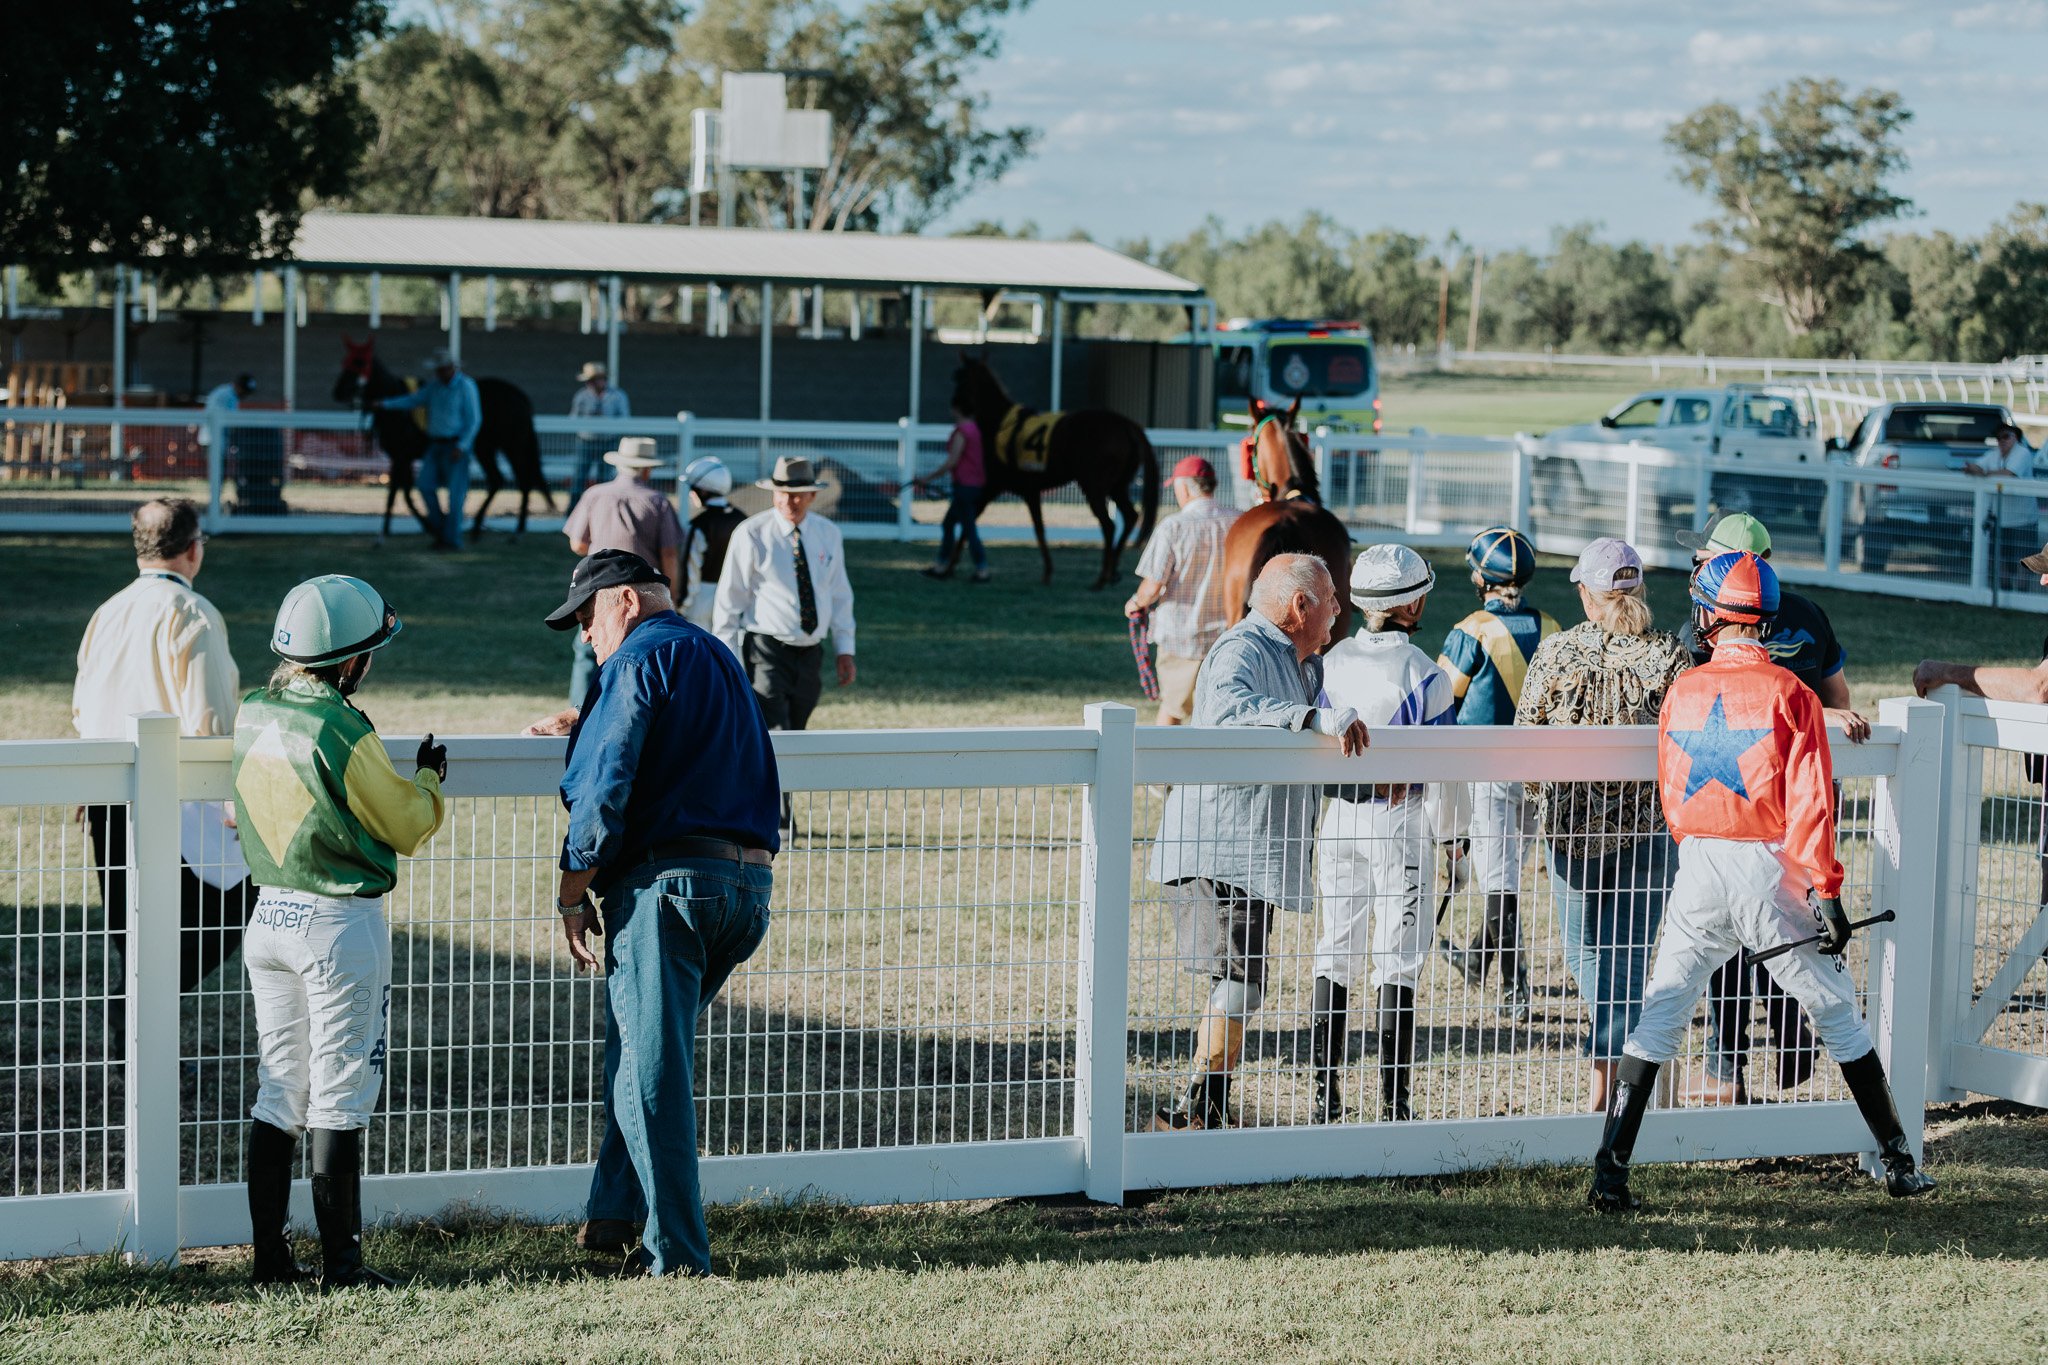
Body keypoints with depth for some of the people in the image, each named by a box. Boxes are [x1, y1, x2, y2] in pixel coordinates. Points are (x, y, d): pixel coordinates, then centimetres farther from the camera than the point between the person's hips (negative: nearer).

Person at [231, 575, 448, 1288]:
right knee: (340, 1095, 0)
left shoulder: (251, 716, 3)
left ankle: (270, 1255, 13)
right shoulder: (343, 730, -19)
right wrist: (429, 778, 10)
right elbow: (407, 827, -8)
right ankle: (341, 1262, 4)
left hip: (269, 913, 7)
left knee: (278, 1091, 12)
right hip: (339, 921, -7)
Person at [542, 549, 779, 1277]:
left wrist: (573, 895, -5)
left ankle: (678, 1251, -4)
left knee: (650, 1071, -4)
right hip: (749, 882, 9)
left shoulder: (639, 660, -5)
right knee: (645, 1052, 20)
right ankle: (616, 1212, 20)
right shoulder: (721, 659, 22)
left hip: (665, 881, -8)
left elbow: (604, 788, -13)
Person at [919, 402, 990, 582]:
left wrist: (929, 478, -12)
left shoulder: (961, 431, -16)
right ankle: (942, 566, 22)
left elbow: (952, 462, -19)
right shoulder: (975, 429, 12)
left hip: (964, 485, -10)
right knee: (948, 524, 17)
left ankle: (982, 571, -3)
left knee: (969, 528, -5)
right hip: (977, 485, 10)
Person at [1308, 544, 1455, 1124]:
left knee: (1333, 958, 10)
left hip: (1337, 819, 4)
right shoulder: (1423, 674, -12)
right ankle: (1393, 1106, 2)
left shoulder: (1331, 663, 0)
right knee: (1398, 966, 2)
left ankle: (1325, 1099, 11)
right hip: (1400, 823, -4)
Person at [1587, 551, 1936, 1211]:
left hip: (1698, 862, 2)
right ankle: (1899, 1163, 16)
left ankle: (1610, 1169, -5)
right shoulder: (1788, 693, -5)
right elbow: (1809, 801, -12)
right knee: (1836, 1011, 10)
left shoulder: (1682, 691, 5)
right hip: (1770, 870, -2)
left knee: (1659, 1017, 5)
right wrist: (1825, 891, -12)